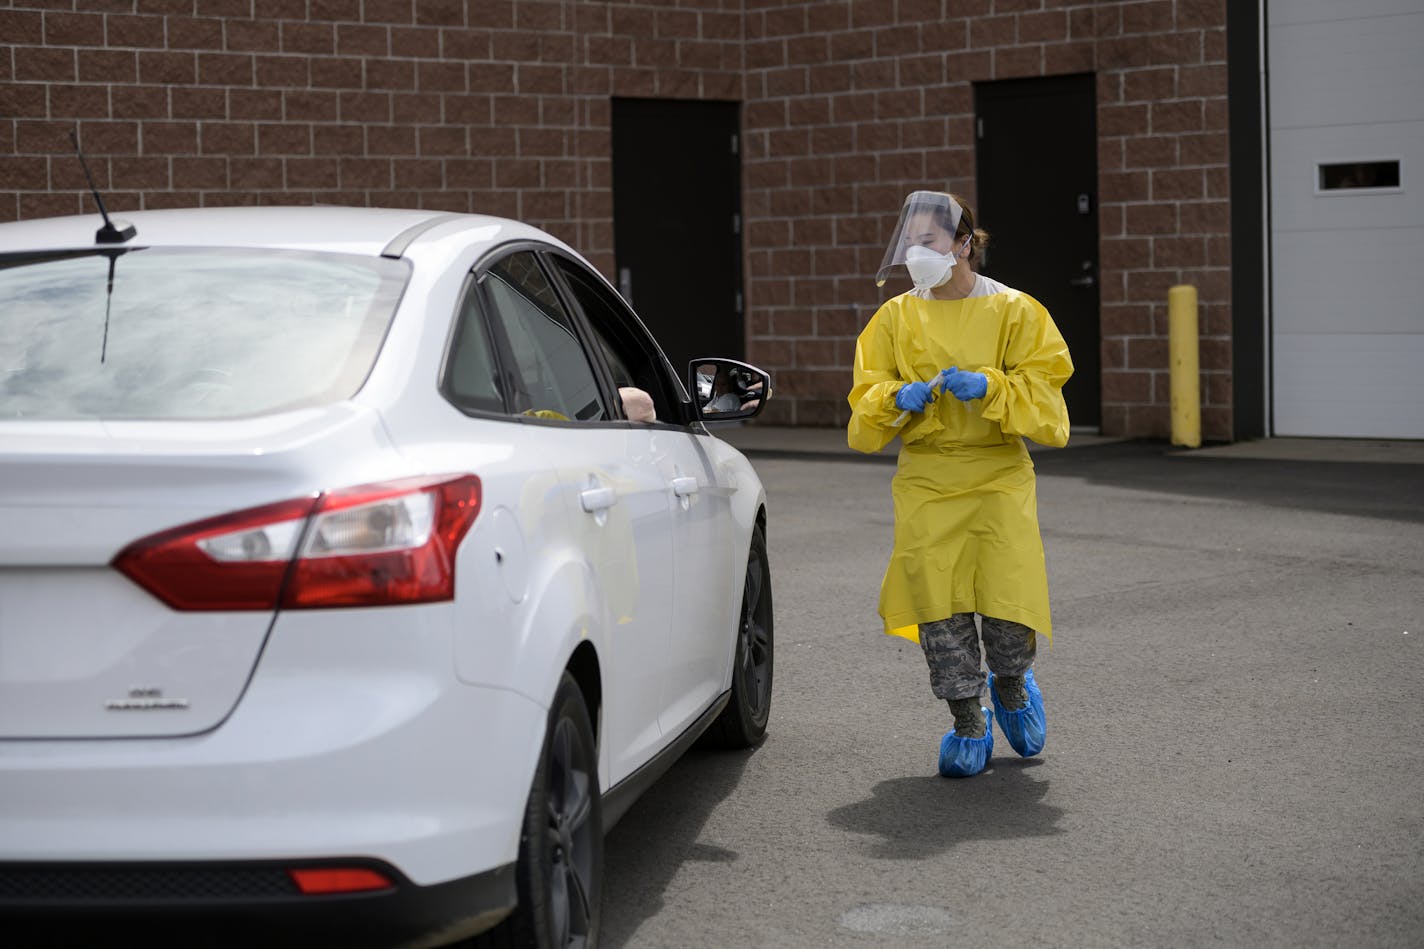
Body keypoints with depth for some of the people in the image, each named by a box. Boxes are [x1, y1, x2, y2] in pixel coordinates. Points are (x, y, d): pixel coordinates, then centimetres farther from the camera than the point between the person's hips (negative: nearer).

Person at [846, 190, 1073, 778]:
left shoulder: (1015, 312, 1)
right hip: (925, 480, 2)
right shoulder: (896, 318, 8)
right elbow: (867, 395, 10)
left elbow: (1042, 386, -2)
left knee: (1010, 600, -9)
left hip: (1000, 474, -2)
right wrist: (898, 397, -11)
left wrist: (989, 386, -18)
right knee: (938, 602, -3)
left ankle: (1011, 684, 24)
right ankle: (969, 723, 12)